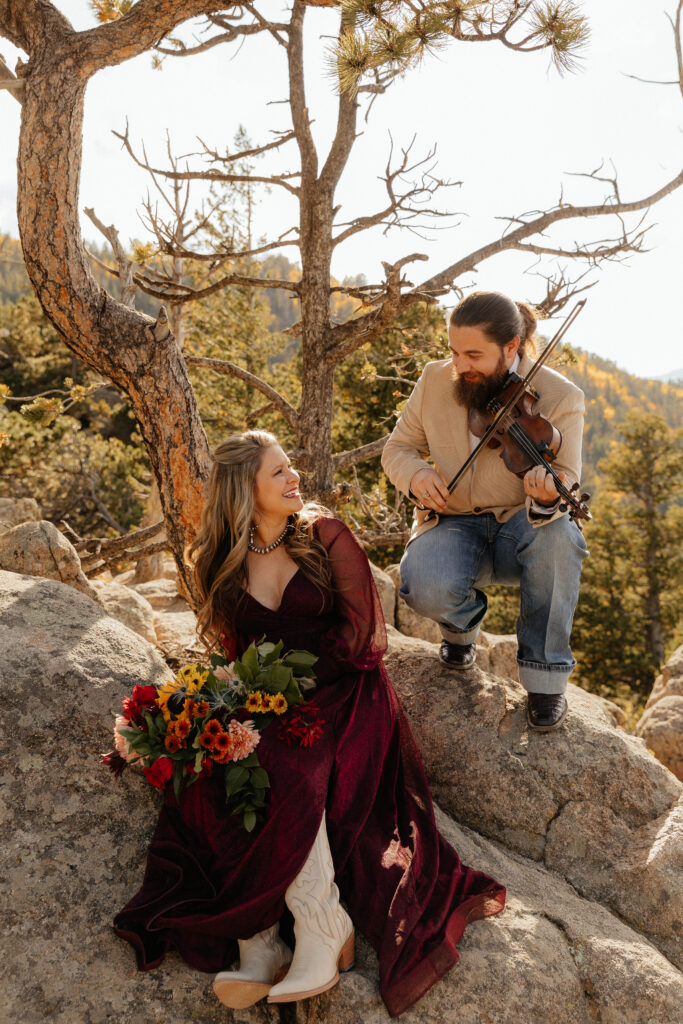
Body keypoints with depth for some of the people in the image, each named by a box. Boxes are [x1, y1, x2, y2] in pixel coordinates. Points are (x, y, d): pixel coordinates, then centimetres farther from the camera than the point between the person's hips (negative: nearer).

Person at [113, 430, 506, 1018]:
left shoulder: (325, 536, 0)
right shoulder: (223, 562, 8)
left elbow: (361, 632, -3)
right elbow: (236, 648, 14)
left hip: (344, 692, -3)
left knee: (292, 768, -34)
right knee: (209, 775, -26)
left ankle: (321, 929, -23)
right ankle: (259, 939, -23)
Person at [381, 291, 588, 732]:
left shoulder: (561, 397, -12)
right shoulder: (435, 381, -3)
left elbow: (566, 487, -17)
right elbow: (397, 447, 7)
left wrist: (547, 499, -43)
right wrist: (416, 474, -18)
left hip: (521, 530, -1)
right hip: (454, 524, 1)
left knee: (558, 535, -38)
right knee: (427, 589, -33)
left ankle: (545, 675, -16)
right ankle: (464, 625, 9)